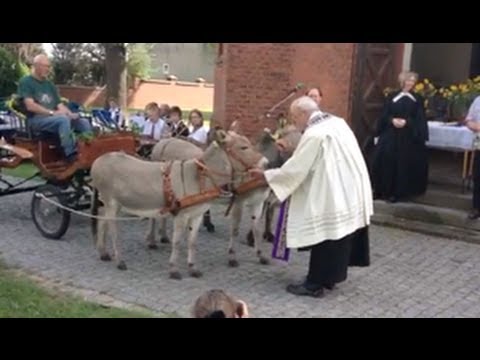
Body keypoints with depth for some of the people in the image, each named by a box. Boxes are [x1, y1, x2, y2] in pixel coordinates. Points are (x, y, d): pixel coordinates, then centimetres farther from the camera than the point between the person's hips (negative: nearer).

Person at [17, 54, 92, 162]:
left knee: (84, 122, -10)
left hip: (53, 118, 7)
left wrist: (71, 114, -5)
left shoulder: (50, 85, 23)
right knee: (63, 120, -36)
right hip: (36, 120, -7)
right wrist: (52, 112, -19)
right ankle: (71, 155, -38)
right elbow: (30, 106, -13)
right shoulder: (26, 82, 0)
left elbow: (60, 105, 17)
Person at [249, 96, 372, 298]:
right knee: (338, 239, 16)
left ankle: (314, 284, 12)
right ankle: (329, 277, 28)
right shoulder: (337, 122, 9)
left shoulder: (314, 134, -19)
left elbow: (295, 169, -16)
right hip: (351, 192, 9)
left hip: (333, 196, -9)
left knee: (324, 240, 1)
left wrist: (265, 175, -5)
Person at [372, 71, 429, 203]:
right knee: (386, 160, -1)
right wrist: (392, 120, -17)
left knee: (403, 164, -2)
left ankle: (397, 192, 5)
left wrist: (406, 122, -19)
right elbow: (384, 115, 3)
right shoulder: (392, 97, 9)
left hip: (408, 137, -1)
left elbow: (419, 119, -3)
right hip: (390, 134, 1)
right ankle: (382, 190, 9)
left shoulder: (418, 99, 5)